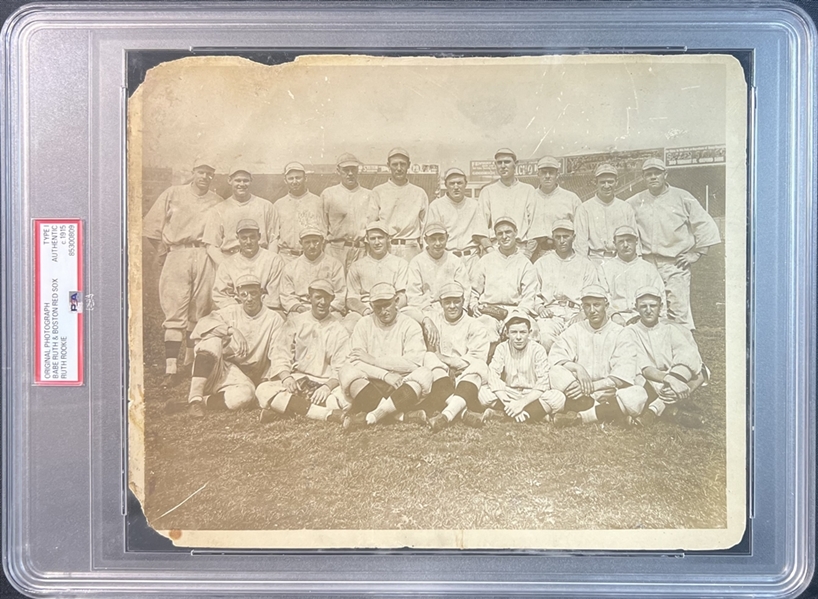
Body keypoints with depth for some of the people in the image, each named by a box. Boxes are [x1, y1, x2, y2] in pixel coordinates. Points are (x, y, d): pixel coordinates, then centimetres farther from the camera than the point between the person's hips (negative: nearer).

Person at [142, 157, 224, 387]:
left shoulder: (217, 202, 12)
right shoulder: (173, 194, 8)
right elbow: (152, 225, 8)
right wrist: (162, 252, 9)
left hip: (205, 258, 2)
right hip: (177, 256, -2)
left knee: (199, 312, 5)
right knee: (174, 313, -8)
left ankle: (191, 358, 21)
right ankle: (171, 368, -13)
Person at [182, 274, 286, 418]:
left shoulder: (274, 319, 3)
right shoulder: (231, 312, 7)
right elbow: (203, 324, -10)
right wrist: (231, 330, -23)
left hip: (243, 378, -1)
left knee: (246, 395, -35)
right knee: (213, 341, -29)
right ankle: (194, 398, -30)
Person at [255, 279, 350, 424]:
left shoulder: (339, 329, 9)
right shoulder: (295, 322, 13)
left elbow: (341, 368, -1)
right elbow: (280, 355, 3)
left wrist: (327, 387, -22)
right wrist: (286, 377, -18)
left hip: (327, 383, -2)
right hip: (295, 380, 2)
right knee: (263, 390, -28)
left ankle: (282, 407, -37)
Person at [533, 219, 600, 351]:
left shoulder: (586, 265, 21)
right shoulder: (541, 263, 23)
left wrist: (582, 314, -7)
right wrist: (540, 308, -4)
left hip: (576, 312, 0)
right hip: (550, 311, 0)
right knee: (546, 338, -33)